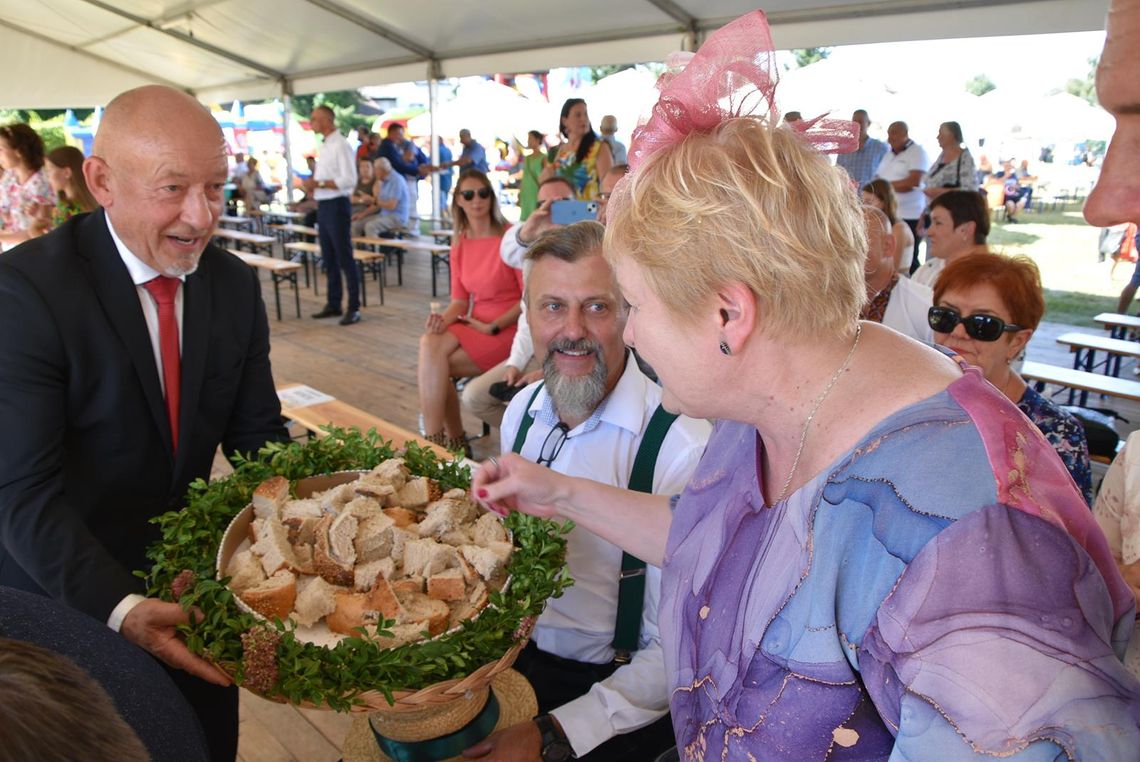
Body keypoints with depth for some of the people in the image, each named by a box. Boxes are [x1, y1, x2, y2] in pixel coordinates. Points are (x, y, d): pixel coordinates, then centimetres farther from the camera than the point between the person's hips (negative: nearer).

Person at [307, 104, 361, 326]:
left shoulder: (340, 145, -12)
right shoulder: (325, 146, 15)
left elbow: (349, 180, -20)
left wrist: (319, 183, -18)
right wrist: (312, 184, 4)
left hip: (336, 205, -9)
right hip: (323, 206, 9)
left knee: (344, 258, -5)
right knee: (328, 258, 14)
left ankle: (354, 308, 1)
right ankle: (333, 304, 23)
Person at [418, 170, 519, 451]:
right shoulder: (459, 244, 10)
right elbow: (460, 299, 11)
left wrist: (492, 327, -13)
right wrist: (443, 319, -11)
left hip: (508, 329, -6)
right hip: (474, 324, 6)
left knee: (433, 364, -20)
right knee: (430, 344, -22)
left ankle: (440, 441, -4)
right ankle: (453, 442, -10)